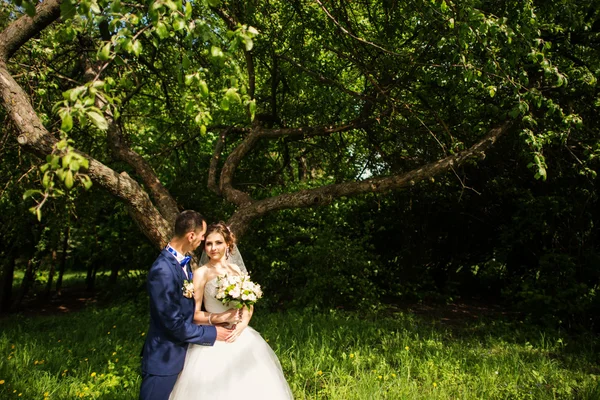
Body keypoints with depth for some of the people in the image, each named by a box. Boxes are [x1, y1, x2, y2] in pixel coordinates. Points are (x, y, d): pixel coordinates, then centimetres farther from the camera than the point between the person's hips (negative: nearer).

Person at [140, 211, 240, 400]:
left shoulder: (182, 261, 2)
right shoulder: (163, 270, -27)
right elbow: (174, 323, -25)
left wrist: (216, 317, -2)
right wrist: (212, 333, -14)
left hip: (180, 354, 9)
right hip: (164, 359, -9)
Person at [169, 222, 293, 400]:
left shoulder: (237, 270, 6)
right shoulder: (201, 273, -9)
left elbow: (249, 304, 10)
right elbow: (194, 314, -9)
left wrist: (243, 323, -8)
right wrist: (218, 318, -23)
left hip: (240, 336, 5)